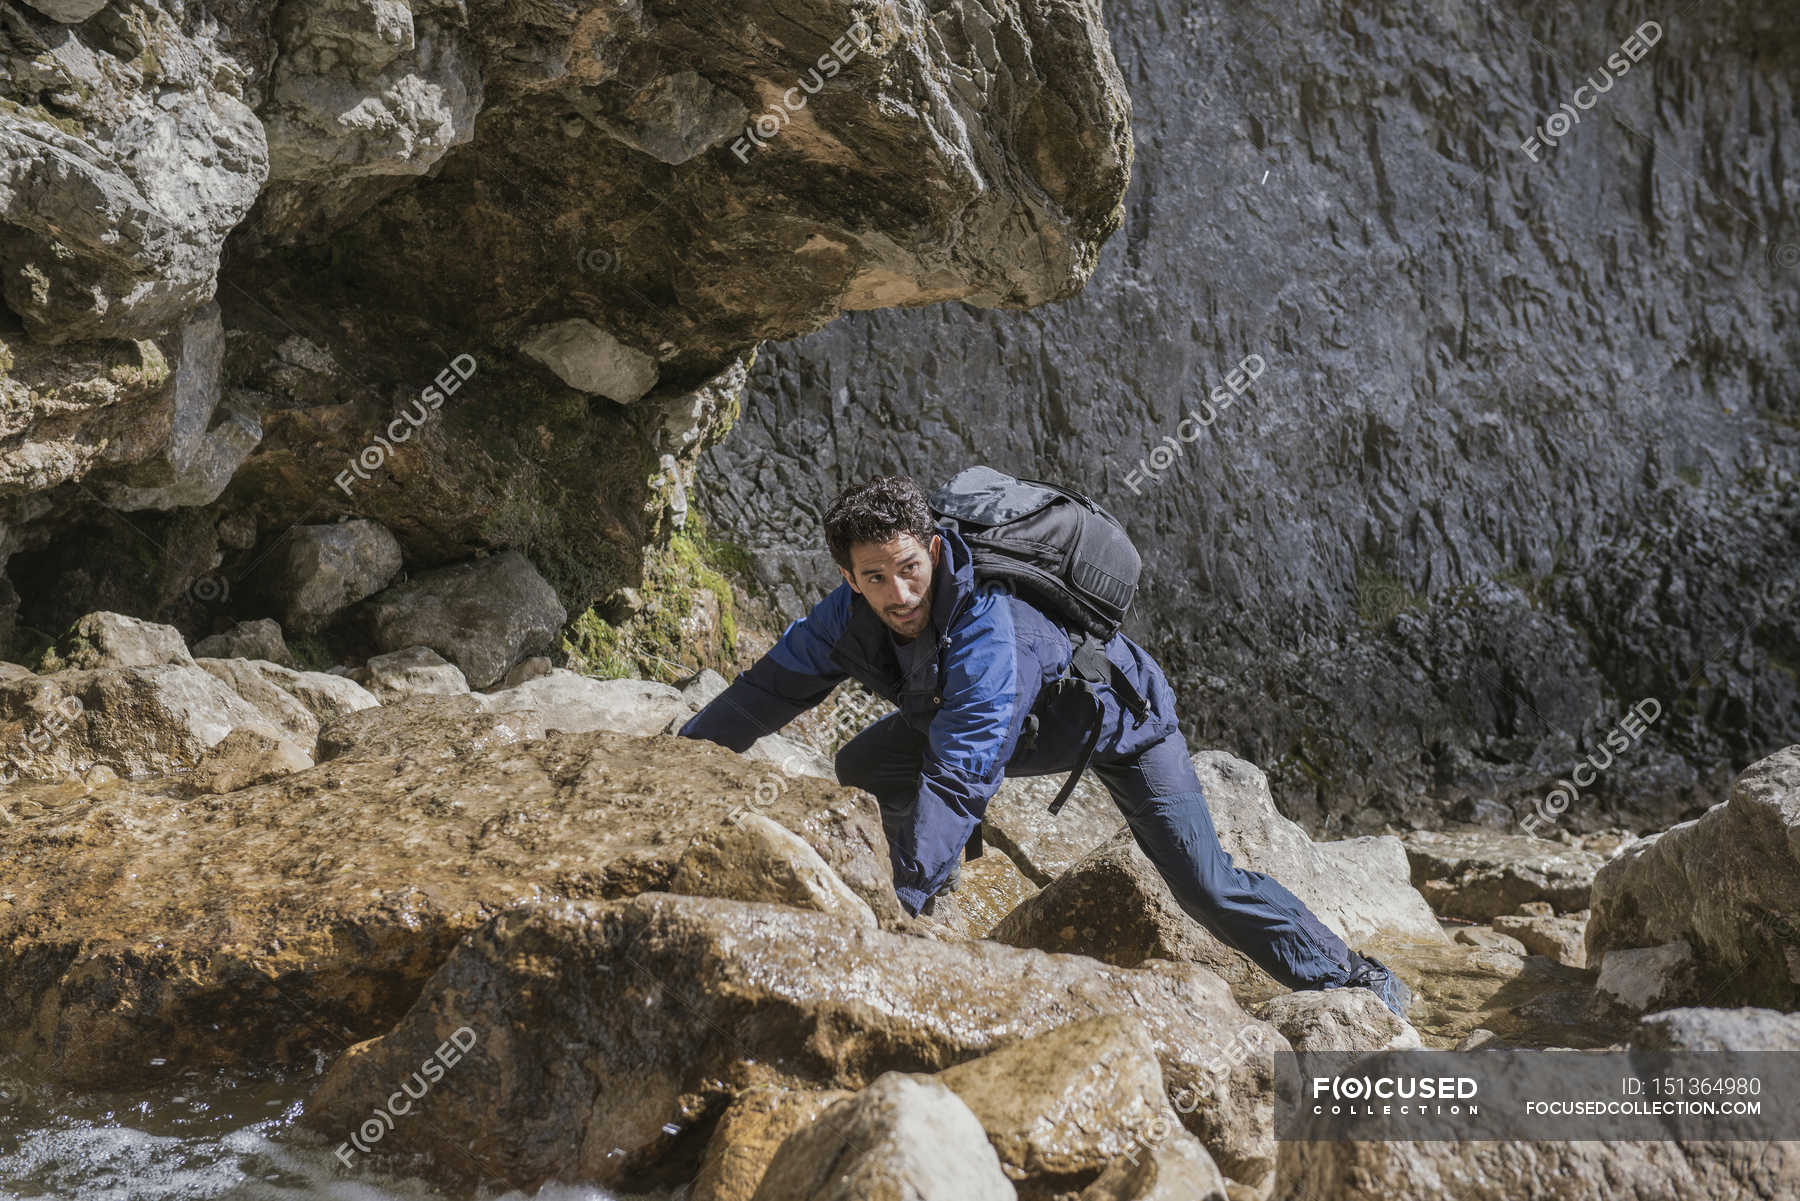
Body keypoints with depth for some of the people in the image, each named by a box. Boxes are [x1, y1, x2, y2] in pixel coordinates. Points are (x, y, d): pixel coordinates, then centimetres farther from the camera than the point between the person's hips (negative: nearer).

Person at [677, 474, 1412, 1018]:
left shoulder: (988, 626, -44)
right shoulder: (851, 616, -23)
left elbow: (960, 774, -51)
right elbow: (769, 688, -9)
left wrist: (906, 900, -56)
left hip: (1119, 715, -7)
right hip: (1021, 726, 7)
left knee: (1205, 886, -12)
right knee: (864, 769, -7)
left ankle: (1350, 979, 6)